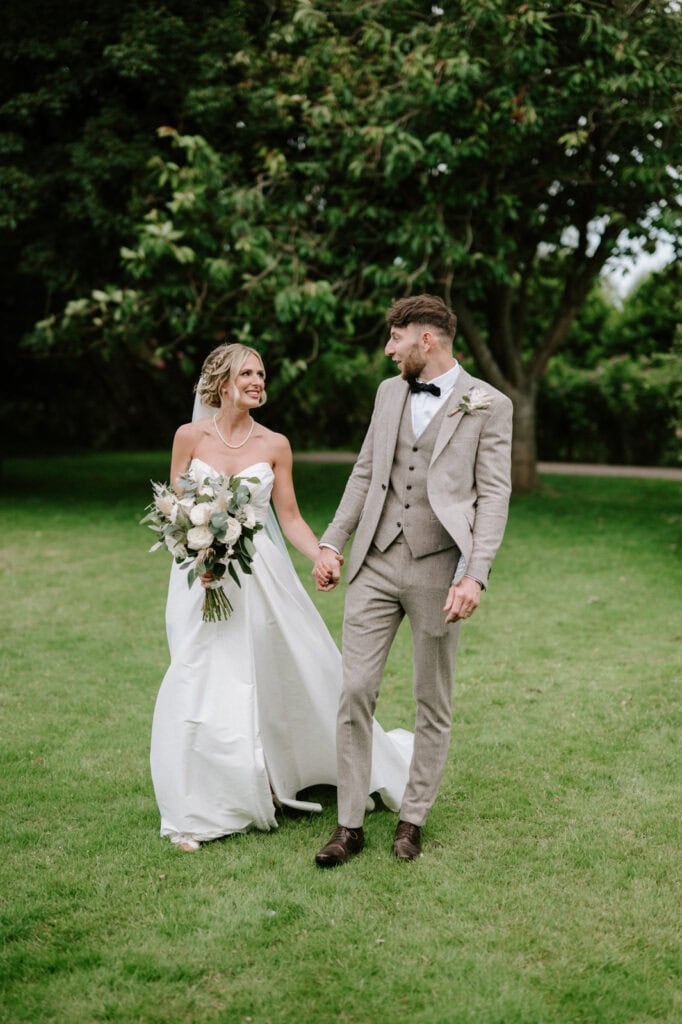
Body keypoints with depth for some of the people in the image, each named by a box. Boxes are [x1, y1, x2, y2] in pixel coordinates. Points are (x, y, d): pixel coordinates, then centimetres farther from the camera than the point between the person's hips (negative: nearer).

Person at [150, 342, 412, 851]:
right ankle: (199, 811, 12)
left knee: (295, 669, 6)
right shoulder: (190, 437, -1)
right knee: (202, 690, -2)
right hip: (202, 578, -1)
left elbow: (290, 518, 2)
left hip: (260, 575, 1)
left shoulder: (275, 445, 0)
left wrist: (324, 556, -14)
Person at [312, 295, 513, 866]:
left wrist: (475, 577, -16)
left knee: (434, 704, 8)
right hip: (375, 563, 4)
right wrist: (332, 543, 11)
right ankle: (350, 825, 10)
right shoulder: (389, 392, 12)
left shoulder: (488, 405, -3)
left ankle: (413, 820, 22)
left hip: (438, 567, -4)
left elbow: (494, 497, -7)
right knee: (356, 691, 0)